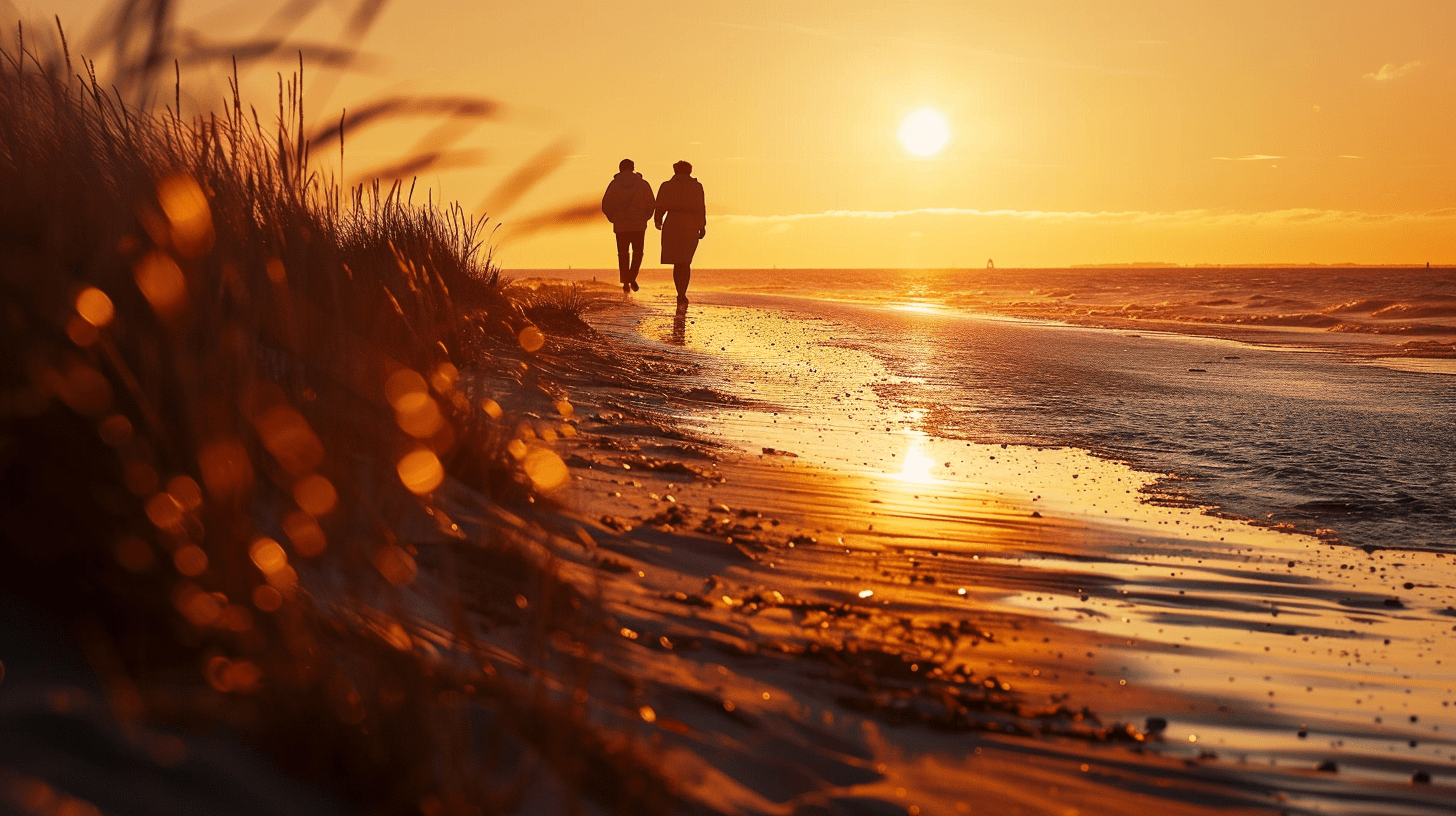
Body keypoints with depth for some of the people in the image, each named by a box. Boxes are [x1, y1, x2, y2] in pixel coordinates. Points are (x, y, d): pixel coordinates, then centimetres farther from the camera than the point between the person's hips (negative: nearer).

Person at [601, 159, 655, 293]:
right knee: (637, 253, 12)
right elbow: (651, 204, 0)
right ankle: (632, 277, -8)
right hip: (639, 225, 0)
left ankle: (625, 283, 5)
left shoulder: (614, 184, 0)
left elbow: (606, 205, 0)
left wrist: (613, 218, 14)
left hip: (620, 225, 0)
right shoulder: (643, 184, 0)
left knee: (623, 254, 10)